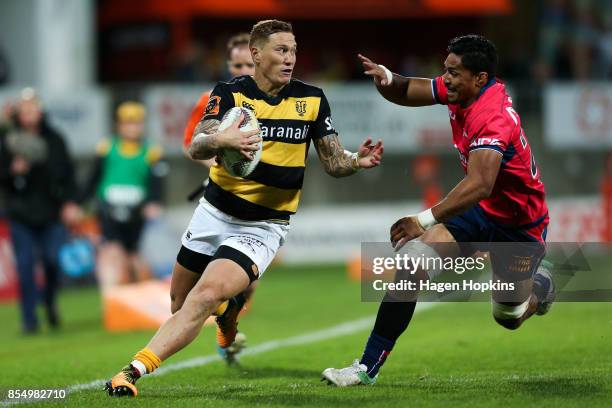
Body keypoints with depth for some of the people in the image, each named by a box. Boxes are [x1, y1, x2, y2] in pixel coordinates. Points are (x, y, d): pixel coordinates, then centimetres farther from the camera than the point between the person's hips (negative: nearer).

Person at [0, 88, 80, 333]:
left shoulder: (54, 139, 5)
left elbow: (68, 172, 8)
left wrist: (69, 203, 0)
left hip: (51, 212, 1)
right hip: (21, 214, -1)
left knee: (54, 260, -4)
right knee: (25, 266, -4)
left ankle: (50, 302, 25)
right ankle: (29, 319, 3)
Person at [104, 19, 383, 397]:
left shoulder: (312, 99, -1)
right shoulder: (230, 92, -7)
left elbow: (333, 161, 4)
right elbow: (196, 148, -20)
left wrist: (356, 160, -18)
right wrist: (219, 140, -42)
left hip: (264, 226, -2)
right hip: (214, 212, 2)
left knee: (206, 296, -24)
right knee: (180, 304, 14)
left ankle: (136, 370, -27)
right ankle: (230, 305, 48)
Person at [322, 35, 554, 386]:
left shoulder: (492, 118, -34)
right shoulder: (460, 91, -9)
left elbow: (479, 185, -47)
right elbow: (406, 93, 2)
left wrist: (427, 219, -55)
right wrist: (386, 77, -23)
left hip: (519, 224, -7)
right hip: (480, 211, 7)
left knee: (508, 318, 10)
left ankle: (540, 284, 47)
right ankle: (368, 367, -12)